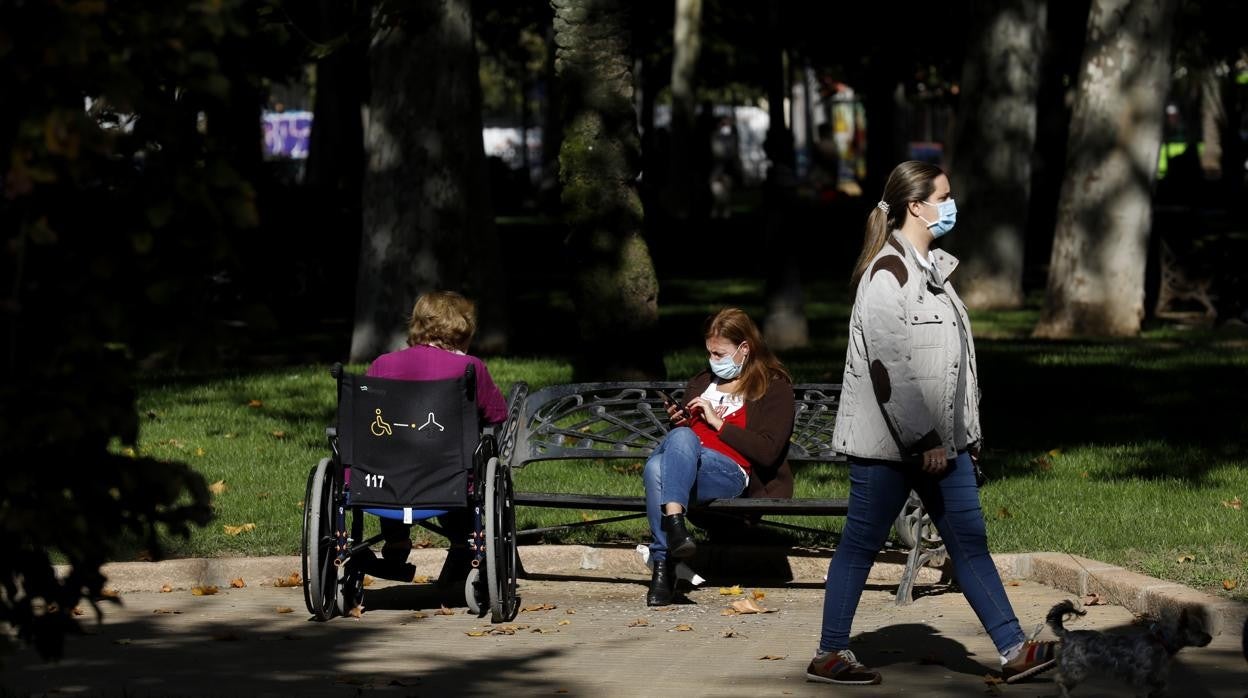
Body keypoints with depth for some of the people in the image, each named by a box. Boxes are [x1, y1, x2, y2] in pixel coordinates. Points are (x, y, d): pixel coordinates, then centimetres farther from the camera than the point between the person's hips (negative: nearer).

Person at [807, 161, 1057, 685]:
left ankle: (1013, 650, 5)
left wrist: (963, 434, 16)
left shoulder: (931, 268, 15)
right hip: (889, 441, -9)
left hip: (938, 439, 9)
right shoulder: (888, 271, -15)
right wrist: (924, 441, -21)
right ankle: (830, 656, 10)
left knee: (969, 540, 6)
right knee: (861, 544, 1)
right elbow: (888, 365, -21)